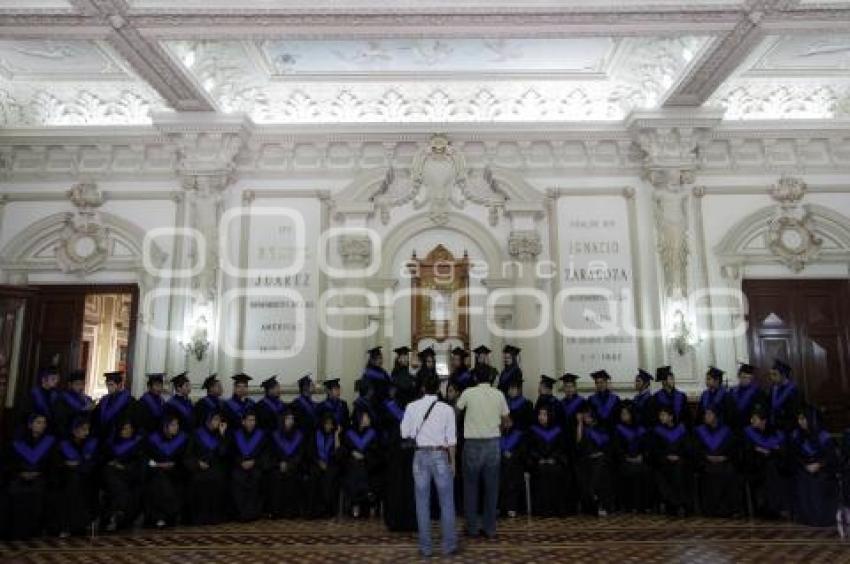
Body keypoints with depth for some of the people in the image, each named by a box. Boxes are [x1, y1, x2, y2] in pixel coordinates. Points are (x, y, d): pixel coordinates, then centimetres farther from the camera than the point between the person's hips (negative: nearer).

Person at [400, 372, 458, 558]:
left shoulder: (412, 407, -3)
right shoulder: (447, 409, -7)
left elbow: (405, 433, 0)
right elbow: (451, 440, -5)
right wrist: (452, 461, 6)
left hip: (421, 455, 2)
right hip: (441, 455, -1)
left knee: (422, 502, 10)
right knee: (446, 502, 10)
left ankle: (425, 547, 17)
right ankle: (449, 545, 16)